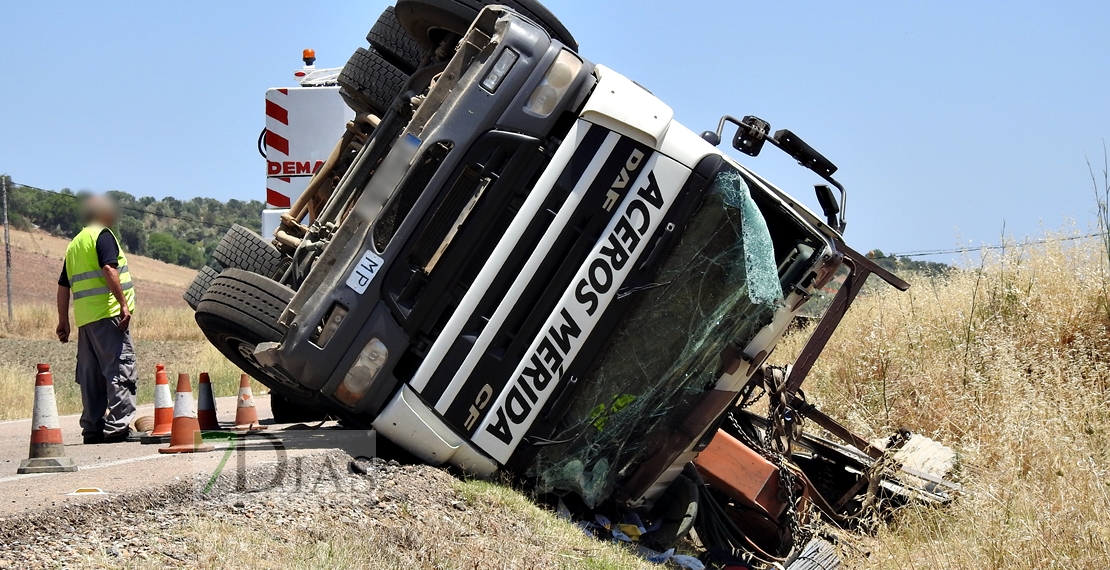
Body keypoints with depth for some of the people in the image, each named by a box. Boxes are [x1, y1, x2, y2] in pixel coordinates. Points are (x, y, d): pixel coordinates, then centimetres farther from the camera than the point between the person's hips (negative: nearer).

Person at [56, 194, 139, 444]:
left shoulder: (75, 243, 22)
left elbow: (63, 285, 22)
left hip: (84, 318, 8)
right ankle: (117, 427, -14)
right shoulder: (103, 235, -2)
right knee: (121, 369, -9)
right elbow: (109, 269, -17)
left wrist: (63, 321, 24)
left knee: (91, 375, 10)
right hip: (108, 313, -8)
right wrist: (123, 303, -20)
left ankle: (92, 428, 10)